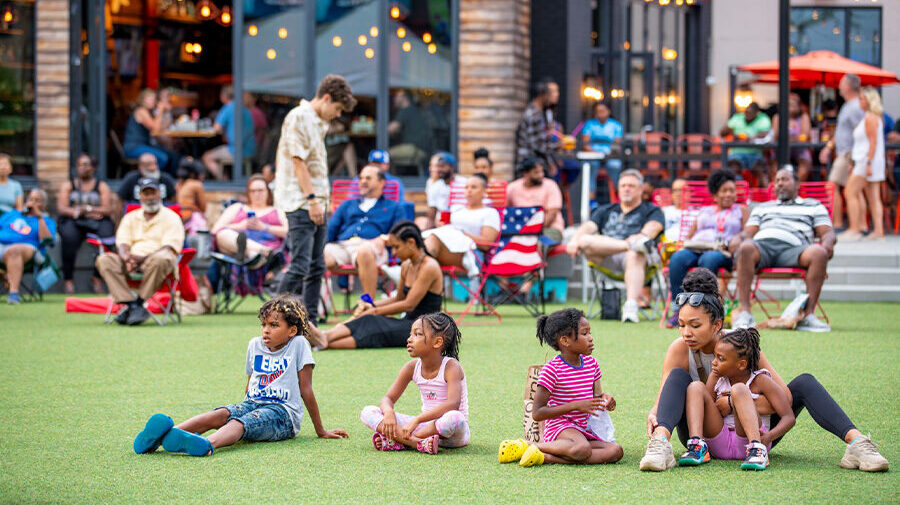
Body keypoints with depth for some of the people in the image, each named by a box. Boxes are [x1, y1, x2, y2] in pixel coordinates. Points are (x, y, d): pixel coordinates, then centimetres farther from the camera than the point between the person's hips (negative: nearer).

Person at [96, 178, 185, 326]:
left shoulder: (171, 217, 9)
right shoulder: (130, 217, 23)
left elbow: (169, 248, -6)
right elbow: (122, 244, 10)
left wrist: (144, 258, -22)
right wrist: (126, 257, -16)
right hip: (130, 264, 4)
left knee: (159, 260, -40)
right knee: (104, 260, -24)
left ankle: (139, 303, -29)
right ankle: (131, 305, -34)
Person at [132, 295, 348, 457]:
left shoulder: (298, 345, 0)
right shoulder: (255, 345, 16)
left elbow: (306, 391, 0)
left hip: (282, 412, -5)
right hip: (251, 405, 5)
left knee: (240, 423, -36)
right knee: (219, 415, -27)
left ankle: (207, 445, -70)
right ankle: (162, 435, -52)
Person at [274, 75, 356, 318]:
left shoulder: (318, 122, 19)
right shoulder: (298, 117, -10)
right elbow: (298, 161, -15)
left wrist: (321, 201, 16)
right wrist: (312, 199, -19)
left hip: (316, 204, 10)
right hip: (300, 204, -10)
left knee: (316, 267, 8)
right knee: (300, 266, -14)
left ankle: (310, 323, 11)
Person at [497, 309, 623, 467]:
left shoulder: (591, 363, 11)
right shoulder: (552, 369, -11)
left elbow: (596, 398, 21)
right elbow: (537, 413, -13)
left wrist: (605, 398, -4)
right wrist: (575, 406, -18)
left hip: (583, 430, 8)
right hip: (559, 426, -8)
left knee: (616, 451, -21)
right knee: (582, 449, -40)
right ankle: (533, 447, -14)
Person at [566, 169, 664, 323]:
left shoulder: (651, 210, 20)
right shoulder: (605, 211, 31)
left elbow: (653, 227, -3)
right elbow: (589, 226, 13)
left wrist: (643, 235, -28)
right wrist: (575, 239, -10)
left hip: (630, 255, -3)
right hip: (606, 259, 3)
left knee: (635, 256, -40)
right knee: (585, 241, -27)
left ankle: (630, 307, -56)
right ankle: (635, 245, -38)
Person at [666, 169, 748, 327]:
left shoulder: (741, 211, 23)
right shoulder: (704, 212, 31)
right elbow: (689, 236, 24)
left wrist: (728, 245, -11)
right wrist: (689, 243, 0)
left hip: (722, 253, -3)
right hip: (695, 249, 3)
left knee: (708, 259, -41)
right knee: (677, 258, -33)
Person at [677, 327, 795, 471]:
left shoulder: (761, 381, -4)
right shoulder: (716, 378, 8)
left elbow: (789, 418, -10)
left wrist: (769, 437, -28)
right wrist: (720, 410, -13)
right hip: (719, 443, 5)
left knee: (738, 389, -27)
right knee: (696, 387, -8)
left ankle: (757, 451, -44)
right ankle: (697, 448, -27)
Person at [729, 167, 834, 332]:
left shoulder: (814, 206, 31)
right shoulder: (762, 208, 38)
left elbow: (828, 233, 18)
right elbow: (748, 232, 25)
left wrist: (827, 243, -7)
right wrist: (738, 238, -1)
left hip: (791, 248, -1)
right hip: (761, 245, 1)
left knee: (819, 253, -35)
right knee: (746, 247, -38)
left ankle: (808, 314, -36)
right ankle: (744, 311, -42)